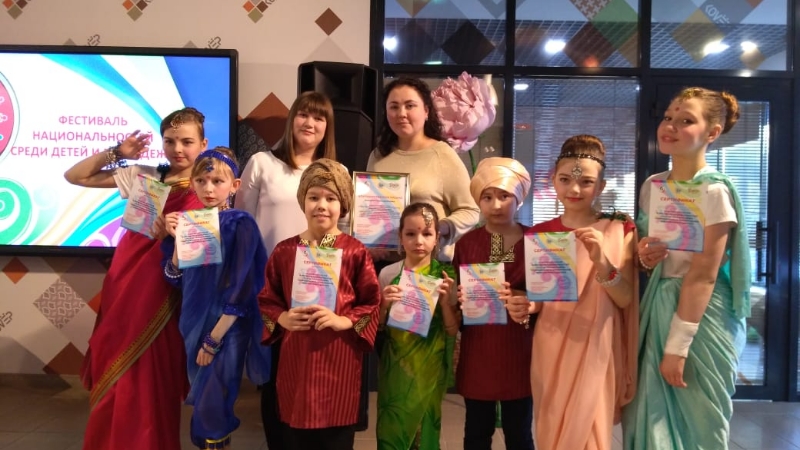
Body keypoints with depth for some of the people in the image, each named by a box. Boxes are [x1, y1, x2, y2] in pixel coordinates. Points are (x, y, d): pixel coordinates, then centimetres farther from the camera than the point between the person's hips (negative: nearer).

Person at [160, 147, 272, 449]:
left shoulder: (241, 225, -13)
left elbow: (241, 289, -16)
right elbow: (175, 278, 5)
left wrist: (214, 339, -15)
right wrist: (177, 239, -10)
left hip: (227, 327, -5)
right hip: (195, 323, 6)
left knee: (211, 406, -1)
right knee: (200, 401, 15)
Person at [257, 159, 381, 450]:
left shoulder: (356, 252, -4)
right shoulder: (284, 251, 4)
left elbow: (373, 305, -2)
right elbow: (266, 301, 10)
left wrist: (344, 321, -16)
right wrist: (281, 318, -8)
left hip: (340, 362, -2)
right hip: (295, 361, 2)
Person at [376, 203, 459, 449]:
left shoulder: (445, 275, -5)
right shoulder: (388, 274, -3)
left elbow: (452, 330, -4)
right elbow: (378, 326, 3)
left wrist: (445, 299, -19)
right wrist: (385, 304, -16)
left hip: (429, 366, 0)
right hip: (396, 364, 1)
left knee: (424, 428, 11)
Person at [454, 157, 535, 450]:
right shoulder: (466, 243, 1)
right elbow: (456, 296, 9)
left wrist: (520, 298, -20)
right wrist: (460, 299, -12)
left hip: (518, 349, -1)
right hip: (477, 350, 2)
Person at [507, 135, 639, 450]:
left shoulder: (619, 231, -3)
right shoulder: (539, 234, 3)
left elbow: (625, 299, -9)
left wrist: (601, 261, -25)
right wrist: (526, 305, -12)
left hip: (595, 349, -2)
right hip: (550, 349, 3)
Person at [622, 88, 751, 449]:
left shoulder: (714, 191, -15)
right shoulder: (652, 186, 6)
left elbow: (703, 275, -18)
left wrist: (678, 346, -17)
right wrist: (645, 258, -6)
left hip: (703, 313, -6)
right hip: (658, 305, 7)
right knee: (654, 419, 14)